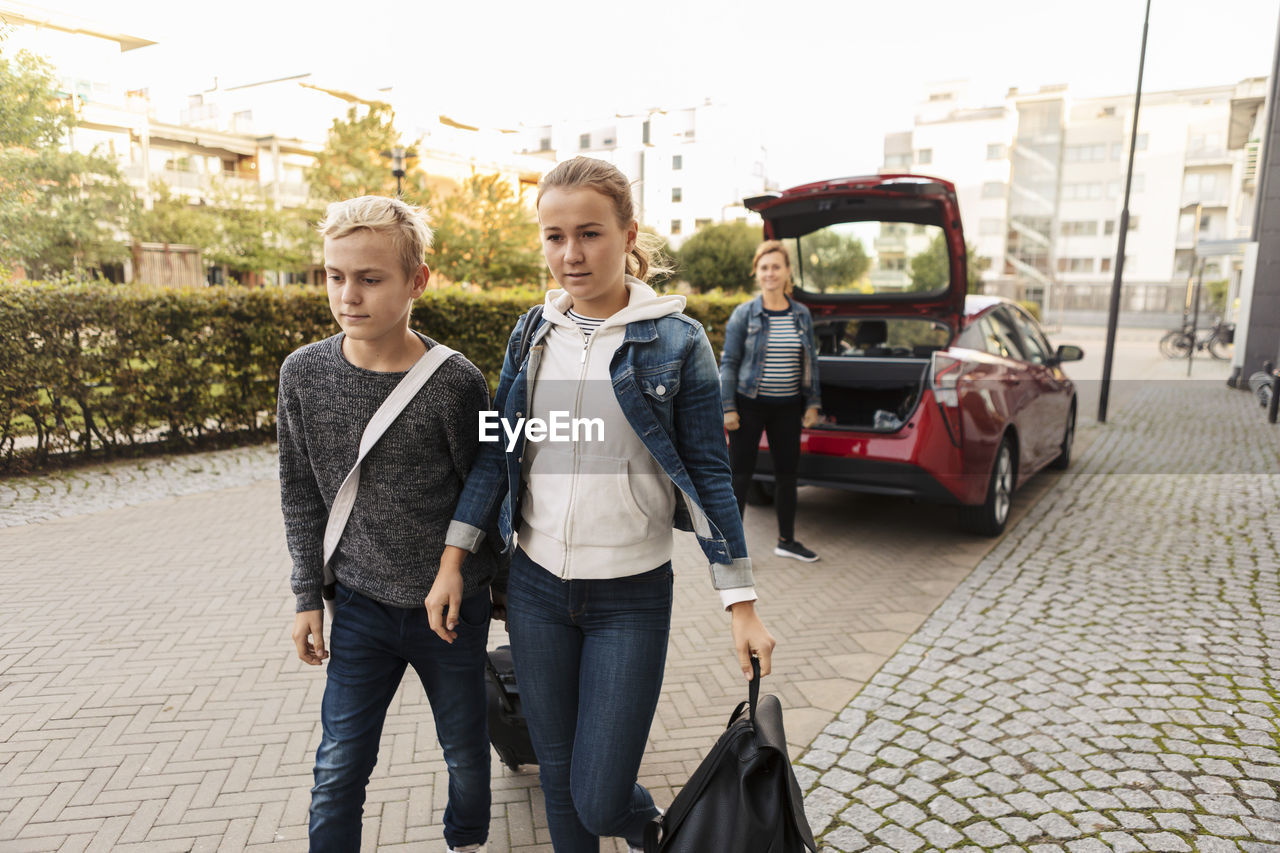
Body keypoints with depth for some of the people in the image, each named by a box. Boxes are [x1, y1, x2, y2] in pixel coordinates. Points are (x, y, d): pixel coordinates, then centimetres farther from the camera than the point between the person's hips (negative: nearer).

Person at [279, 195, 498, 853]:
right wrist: (308, 597, 5)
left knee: (466, 755, 17)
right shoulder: (304, 372, -6)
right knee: (338, 770, 8)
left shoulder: (455, 381, -16)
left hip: (453, 603, -1)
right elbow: (300, 495, 4)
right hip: (360, 605, 2)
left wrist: (472, 578, 2)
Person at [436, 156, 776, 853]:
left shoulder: (676, 342, -8)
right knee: (557, 778, 16)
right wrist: (451, 561, 2)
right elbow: (497, 454, 7)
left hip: (631, 597, -3)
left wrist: (742, 605, -7)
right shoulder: (531, 335, 3)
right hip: (536, 587, 4)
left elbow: (708, 475, -6)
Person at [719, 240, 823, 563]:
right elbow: (728, 363, -4)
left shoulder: (802, 315, 6)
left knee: (787, 474, 12)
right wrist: (728, 409, -9)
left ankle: (786, 541, 27)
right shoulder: (744, 314, -5)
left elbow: (811, 362, 12)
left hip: (788, 408, 4)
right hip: (750, 406, -4)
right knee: (741, 475, 2)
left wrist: (812, 403, 8)